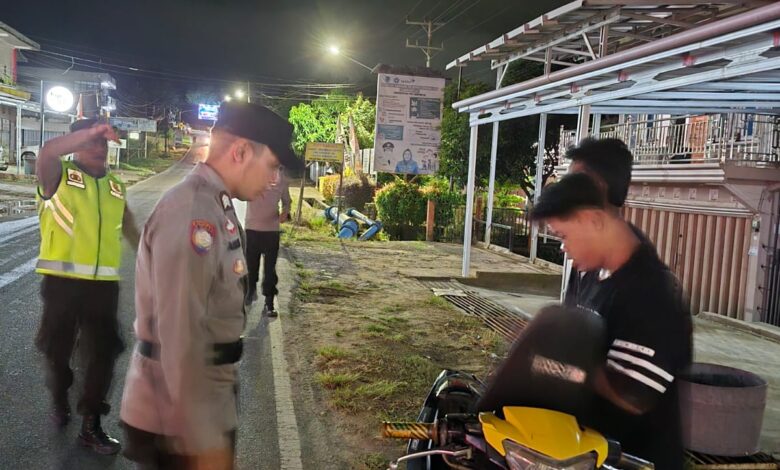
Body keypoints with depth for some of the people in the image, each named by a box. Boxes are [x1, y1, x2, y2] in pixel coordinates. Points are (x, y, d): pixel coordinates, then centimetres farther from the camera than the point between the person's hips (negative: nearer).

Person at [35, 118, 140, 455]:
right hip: (62, 279, -3)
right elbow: (47, 152, -25)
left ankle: (91, 425, 16)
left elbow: (130, 229, 23)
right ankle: (59, 402, 40)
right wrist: (90, 131, -30)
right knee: (58, 347, 12)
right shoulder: (59, 175, 0)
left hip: (104, 283, 3)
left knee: (103, 351, 3)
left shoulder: (115, 187, 13)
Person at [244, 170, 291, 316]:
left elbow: (286, 201, 11)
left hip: (272, 230, 0)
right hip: (251, 229, 0)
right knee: (250, 266, 14)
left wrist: (285, 213, -10)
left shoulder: (282, 178, 0)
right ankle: (251, 290, 41)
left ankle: (269, 304, 8)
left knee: (270, 269, 0)